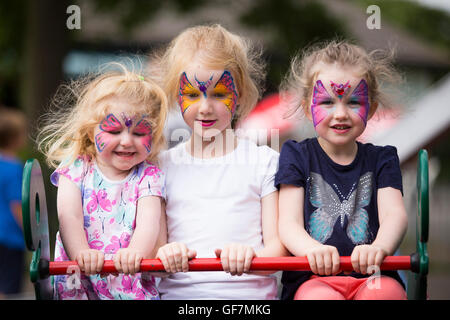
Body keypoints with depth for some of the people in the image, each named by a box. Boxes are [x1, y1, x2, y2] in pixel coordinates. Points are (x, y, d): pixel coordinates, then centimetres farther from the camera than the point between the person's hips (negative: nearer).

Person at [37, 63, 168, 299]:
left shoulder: (148, 176, 8)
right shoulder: (76, 169, 9)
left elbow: (148, 220, -9)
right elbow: (68, 215, -6)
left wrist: (135, 252, -32)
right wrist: (81, 253, -26)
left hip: (131, 279, -1)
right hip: (78, 281, 1)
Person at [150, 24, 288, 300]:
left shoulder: (265, 161, 11)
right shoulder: (165, 165, 15)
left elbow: (278, 245, 4)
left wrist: (250, 255, -19)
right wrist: (164, 254, -13)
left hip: (248, 290, -2)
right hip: (178, 291, 2)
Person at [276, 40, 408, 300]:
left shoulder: (381, 159, 17)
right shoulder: (297, 155, 13)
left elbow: (394, 213, 0)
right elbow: (289, 223, 1)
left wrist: (379, 247, -27)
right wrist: (313, 249, -25)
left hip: (371, 275, 2)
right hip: (312, 279, -2)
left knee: (386, 292, -33)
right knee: (322, 297, -36)